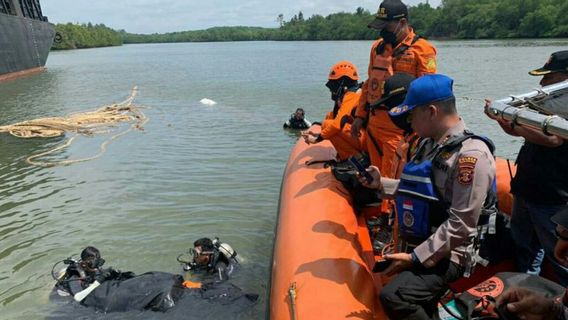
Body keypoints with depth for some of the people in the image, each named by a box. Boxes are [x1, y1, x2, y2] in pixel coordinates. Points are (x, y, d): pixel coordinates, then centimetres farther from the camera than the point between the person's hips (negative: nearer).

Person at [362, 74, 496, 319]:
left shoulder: (471, 154, -19)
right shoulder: (429, 144, 9)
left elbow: (461, 225, -21)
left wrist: (415, 257, -19)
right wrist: (381, 184, 12)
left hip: (447, 255, -8)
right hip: (419, 248, 8)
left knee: (393, 297, -26)